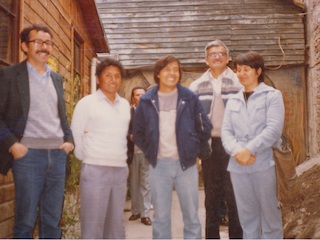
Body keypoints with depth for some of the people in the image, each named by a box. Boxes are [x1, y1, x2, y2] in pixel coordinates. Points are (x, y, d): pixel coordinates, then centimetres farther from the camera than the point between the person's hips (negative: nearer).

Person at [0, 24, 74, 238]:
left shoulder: (57, 78, 17)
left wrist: (69, 140, 7)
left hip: (58, 154, 5)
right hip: (29, 154, -5)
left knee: (52, 220, 10)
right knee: (25, 220, 1)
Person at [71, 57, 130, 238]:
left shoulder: (125, 105, 13)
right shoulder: (87, 103, -2)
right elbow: (75, 135, -3)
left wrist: (122, 158, 12)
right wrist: (87, 158, -1)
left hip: (120, 170, 5)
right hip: (95, 170, -5)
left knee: (116, 223, 12)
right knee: (93, 224, -3)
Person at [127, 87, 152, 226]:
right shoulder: (128, 112, 5)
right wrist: (130, 136, -16)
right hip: (133, 151, 2)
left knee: (146, 183, 0)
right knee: (134, 183, 11)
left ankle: (145, 214, 6)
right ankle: (135, 211, 23)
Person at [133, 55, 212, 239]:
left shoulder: (190, 98, 0)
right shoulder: (147, 101, 3)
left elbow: (205, 128, 5)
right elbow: (138, 132, 11)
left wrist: (196, 152, 5)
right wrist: (150, 153, 6)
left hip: (186, 163, 0)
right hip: (158, 165, 1)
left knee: (191, 215, 7)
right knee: (160, 216, 9)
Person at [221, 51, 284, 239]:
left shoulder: (272, 95, 1)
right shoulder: (233, 101, 14)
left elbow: (274, 129, -11)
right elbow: (226, 131, 6)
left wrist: (249, 150, -17)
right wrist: (237, 151, -13)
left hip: (263, 164, -4)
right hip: (238, 166, 4)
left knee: (269, 213, 5)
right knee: (247, 215, 12)